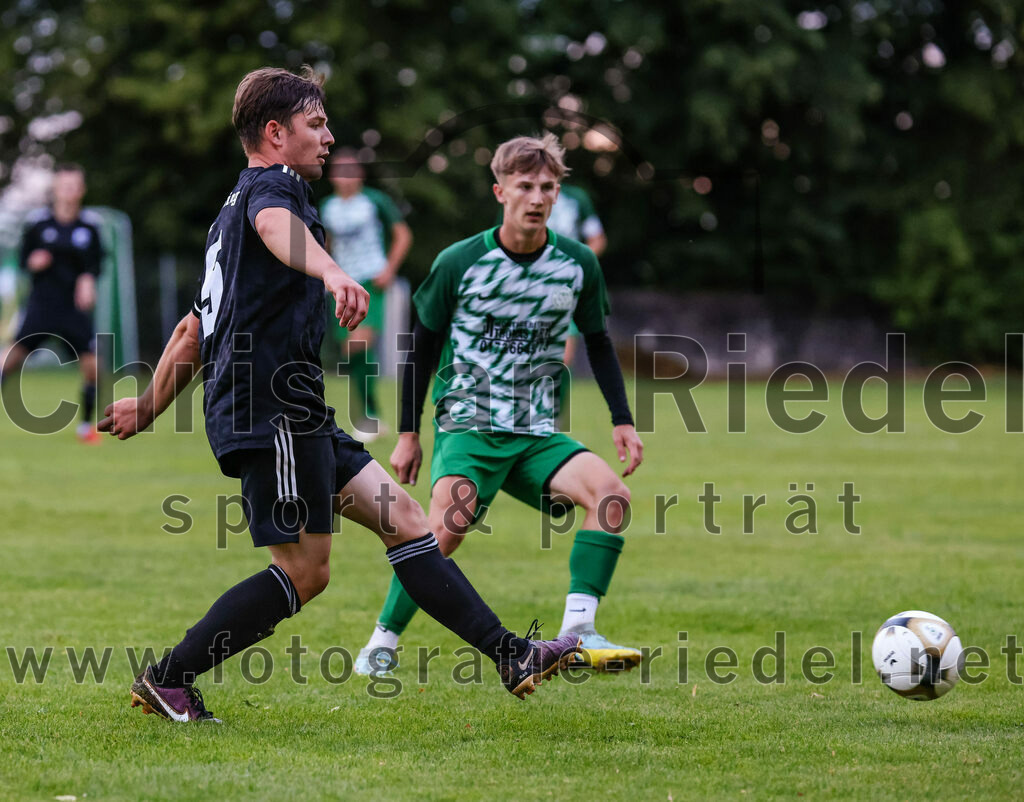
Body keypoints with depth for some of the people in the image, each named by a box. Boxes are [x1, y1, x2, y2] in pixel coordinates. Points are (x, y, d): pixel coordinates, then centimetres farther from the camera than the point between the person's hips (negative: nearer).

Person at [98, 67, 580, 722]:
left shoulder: (236, 211, 26)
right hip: (274, 411, -10)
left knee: (401, 515, 5)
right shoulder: (272, 186, -5)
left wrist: (149, 407, 38)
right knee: (304, 572, -9)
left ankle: (510, 656, 1)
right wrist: (332, 272, -53)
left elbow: (193, 329, 31)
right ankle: (168, 680, -3)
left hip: (296, 418, 10)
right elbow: (277, 228, -33)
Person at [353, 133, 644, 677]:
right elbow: (425, 344, 5)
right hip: (467, 425, -3)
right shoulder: (460, 263, -6)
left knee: (610, 492, -24)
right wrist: (408, 433, 6)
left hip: (537, 434, 3)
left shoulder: (578, 264, 2)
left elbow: (597, 342, 16)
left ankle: (578, 632, -22)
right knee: (449, 525, -28)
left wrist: (622, 420, 9)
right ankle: (382, 642, -9)